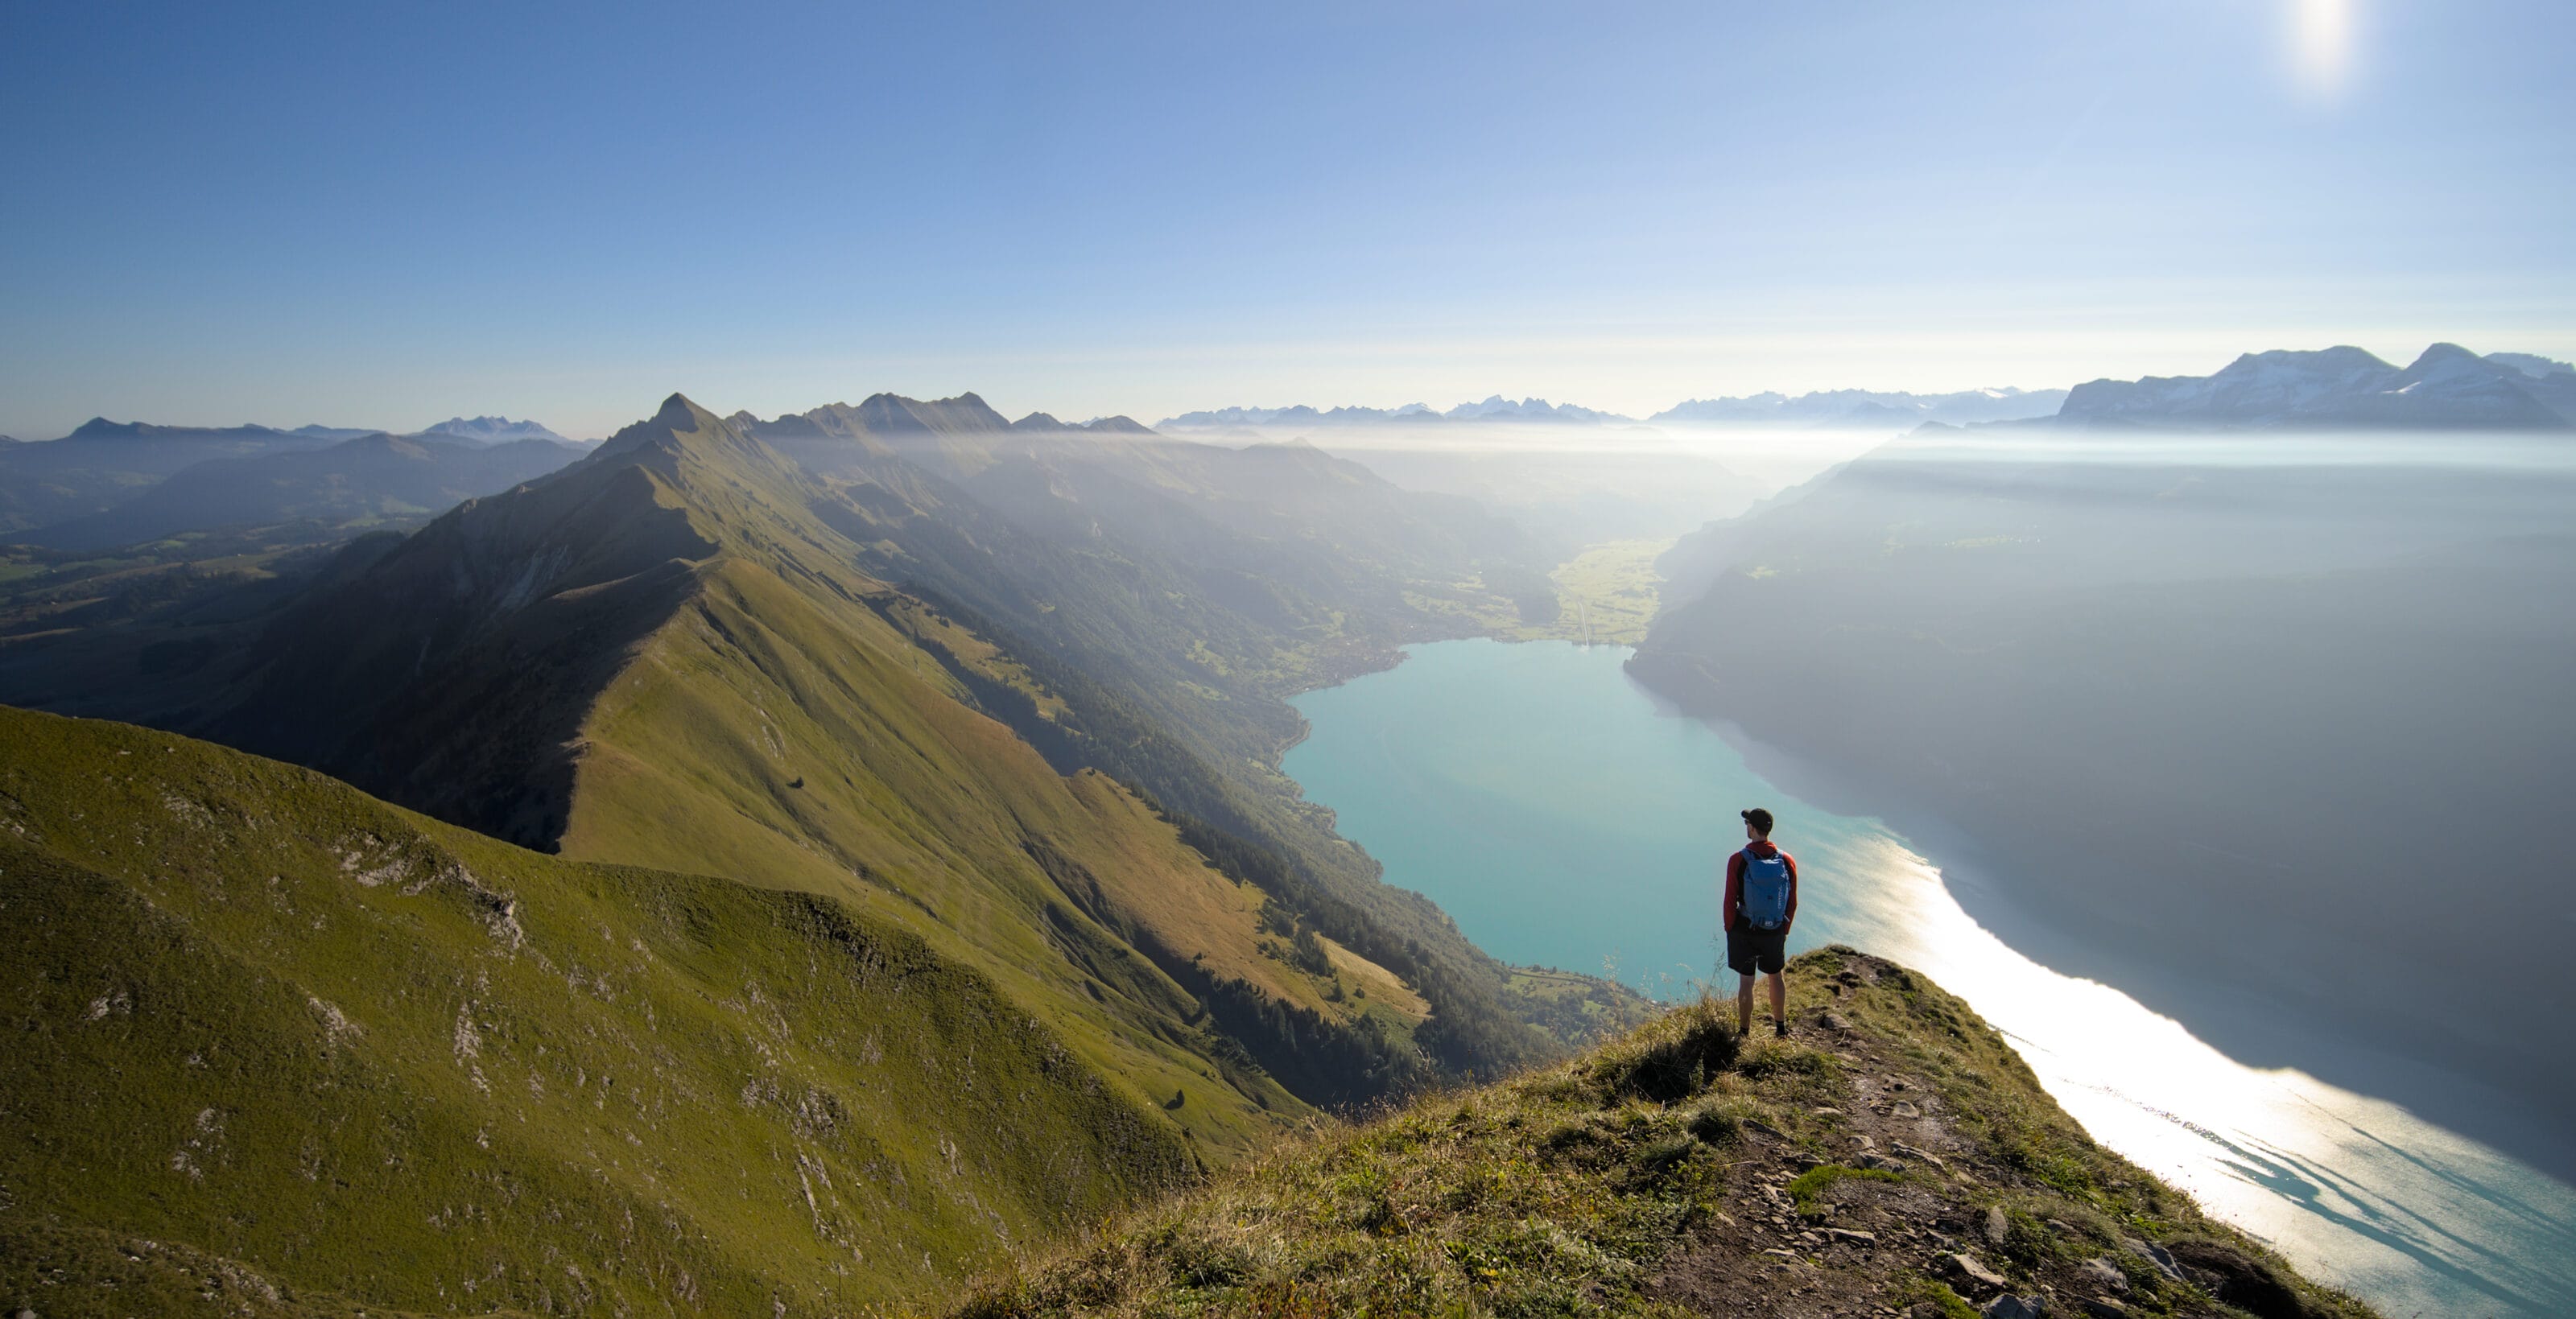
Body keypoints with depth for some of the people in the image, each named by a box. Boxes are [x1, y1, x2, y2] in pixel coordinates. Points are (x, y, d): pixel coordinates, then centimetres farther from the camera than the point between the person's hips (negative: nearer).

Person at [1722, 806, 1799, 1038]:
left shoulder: (1738, 860, -16)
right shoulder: (1787, 861, -7)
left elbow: (1730, 902, -13)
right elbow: (1792, 902, 0)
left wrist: (1730, 929, 2)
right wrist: (1784, 930, 13)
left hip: (1745, 931, -3)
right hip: (1775, 932, 3)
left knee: (1747, 981, 6)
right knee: (1776, 976, 22)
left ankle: (1744, 1033, 17)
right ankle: (1781, 1027, 35)